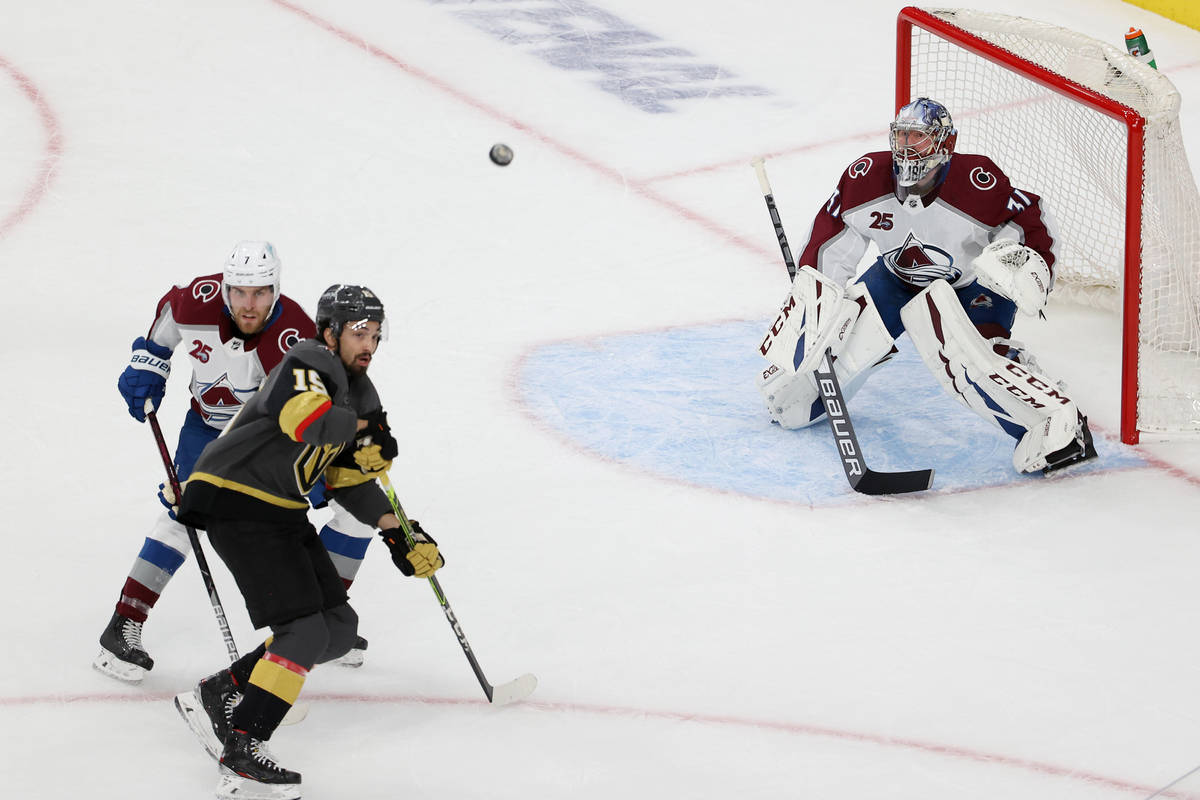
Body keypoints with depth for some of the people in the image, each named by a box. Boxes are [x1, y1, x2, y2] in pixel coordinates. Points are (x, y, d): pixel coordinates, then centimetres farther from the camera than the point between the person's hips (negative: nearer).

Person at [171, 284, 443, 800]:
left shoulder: (361, 395, 15)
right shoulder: (309, 365, -14)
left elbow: (348, 477, 18)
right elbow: (302, 416, -36)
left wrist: (394, 530, 7)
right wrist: (361, 428, -22)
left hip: (282, 512, 10)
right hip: (234, 502, -10)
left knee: (338, 631, 8)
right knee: (305, 631, -17)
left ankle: (218, 697, 14)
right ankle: (240, 759, -17)